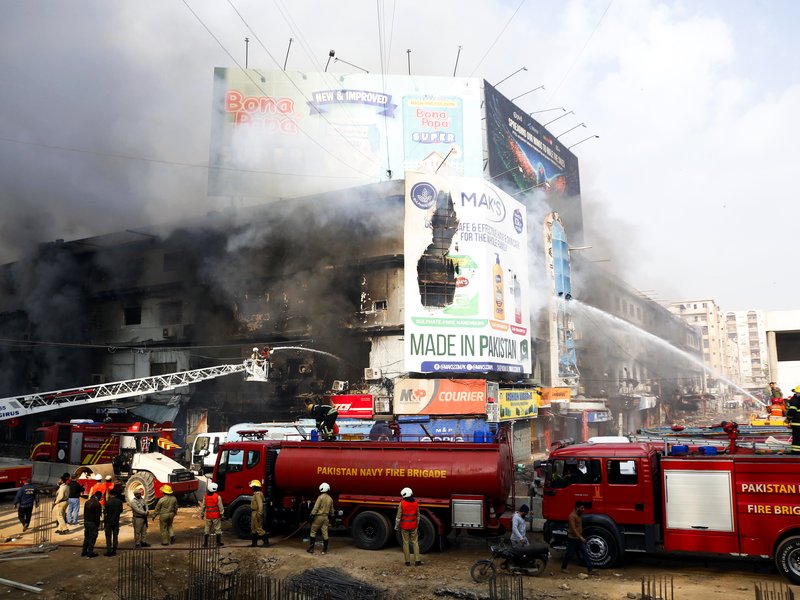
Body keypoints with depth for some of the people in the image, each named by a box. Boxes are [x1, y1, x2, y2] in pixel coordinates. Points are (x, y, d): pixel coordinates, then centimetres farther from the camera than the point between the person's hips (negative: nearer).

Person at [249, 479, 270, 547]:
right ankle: (254, 543, 22)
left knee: (259, 529, -9)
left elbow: (260, 505, -25)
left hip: (256, 514, -11)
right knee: (253, 529, 15)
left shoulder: (258, 494, -17)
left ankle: (266, 542, -7)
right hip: (254, 513, 11)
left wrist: (259, 514, -28)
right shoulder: (256, 494, 17)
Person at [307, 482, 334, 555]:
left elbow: (315, 508, -15)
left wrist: (311, 515, -11)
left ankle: (311, 549, 4)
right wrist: (331, 517, 25)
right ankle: (325, 550, 9)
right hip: (326, 517, 5)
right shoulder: (330, 499, 8)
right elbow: (331, 510, 16)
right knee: (325, 534, 6)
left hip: (319, 517, -5)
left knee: (313, 532, 4)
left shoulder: (320, 497, -11)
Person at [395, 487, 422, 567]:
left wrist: (396, 526, 2)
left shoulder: (402, 503, -13)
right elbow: (418, 516, 7)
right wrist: (417, 525, 20)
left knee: (405, 543, 7)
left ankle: (408, 561, 10)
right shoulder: (416, 503, -1)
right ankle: (417, 561, 4)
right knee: (415, 542, 9)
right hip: (413, 526, 2)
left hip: (404, 526, -2)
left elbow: (398, 516, -10)